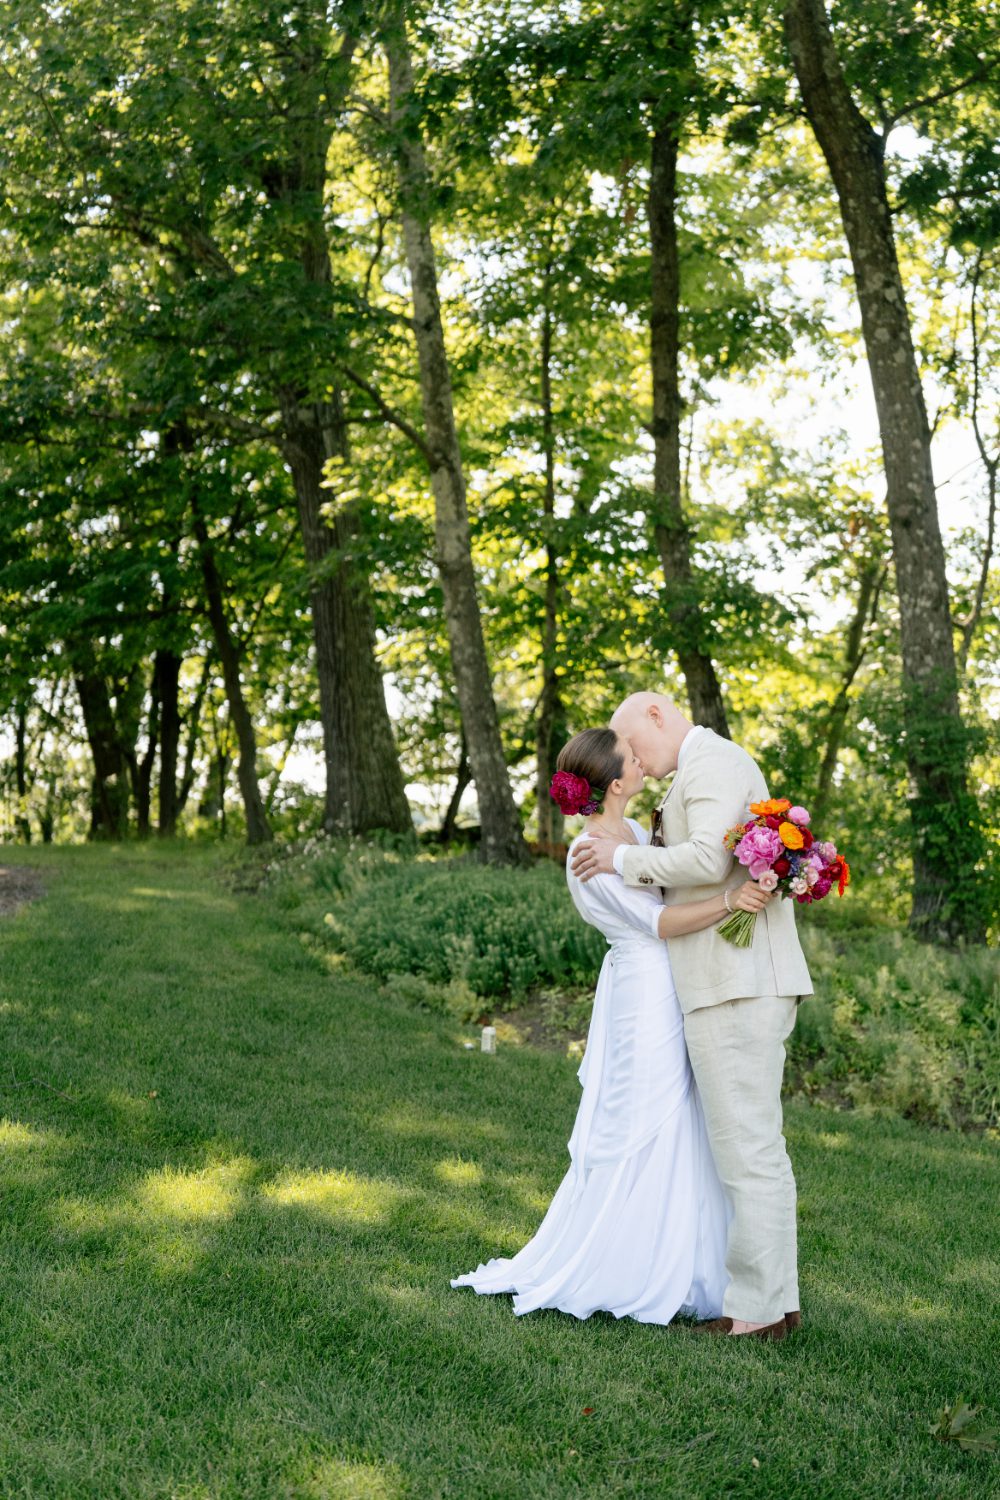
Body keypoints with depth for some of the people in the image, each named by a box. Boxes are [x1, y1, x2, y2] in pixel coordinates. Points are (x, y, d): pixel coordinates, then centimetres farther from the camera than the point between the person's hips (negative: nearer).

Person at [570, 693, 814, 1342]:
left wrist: (626, 858, -11)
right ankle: (776, 1297, 17)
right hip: (748, 985, 11)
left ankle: (756, 1307, -1)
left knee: (747, 1147, -6)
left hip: (736, 984, -11)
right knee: (758, 1146, 12)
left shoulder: (713, 760, -8)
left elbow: (710, 860, -22)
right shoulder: (717, 768, 25)